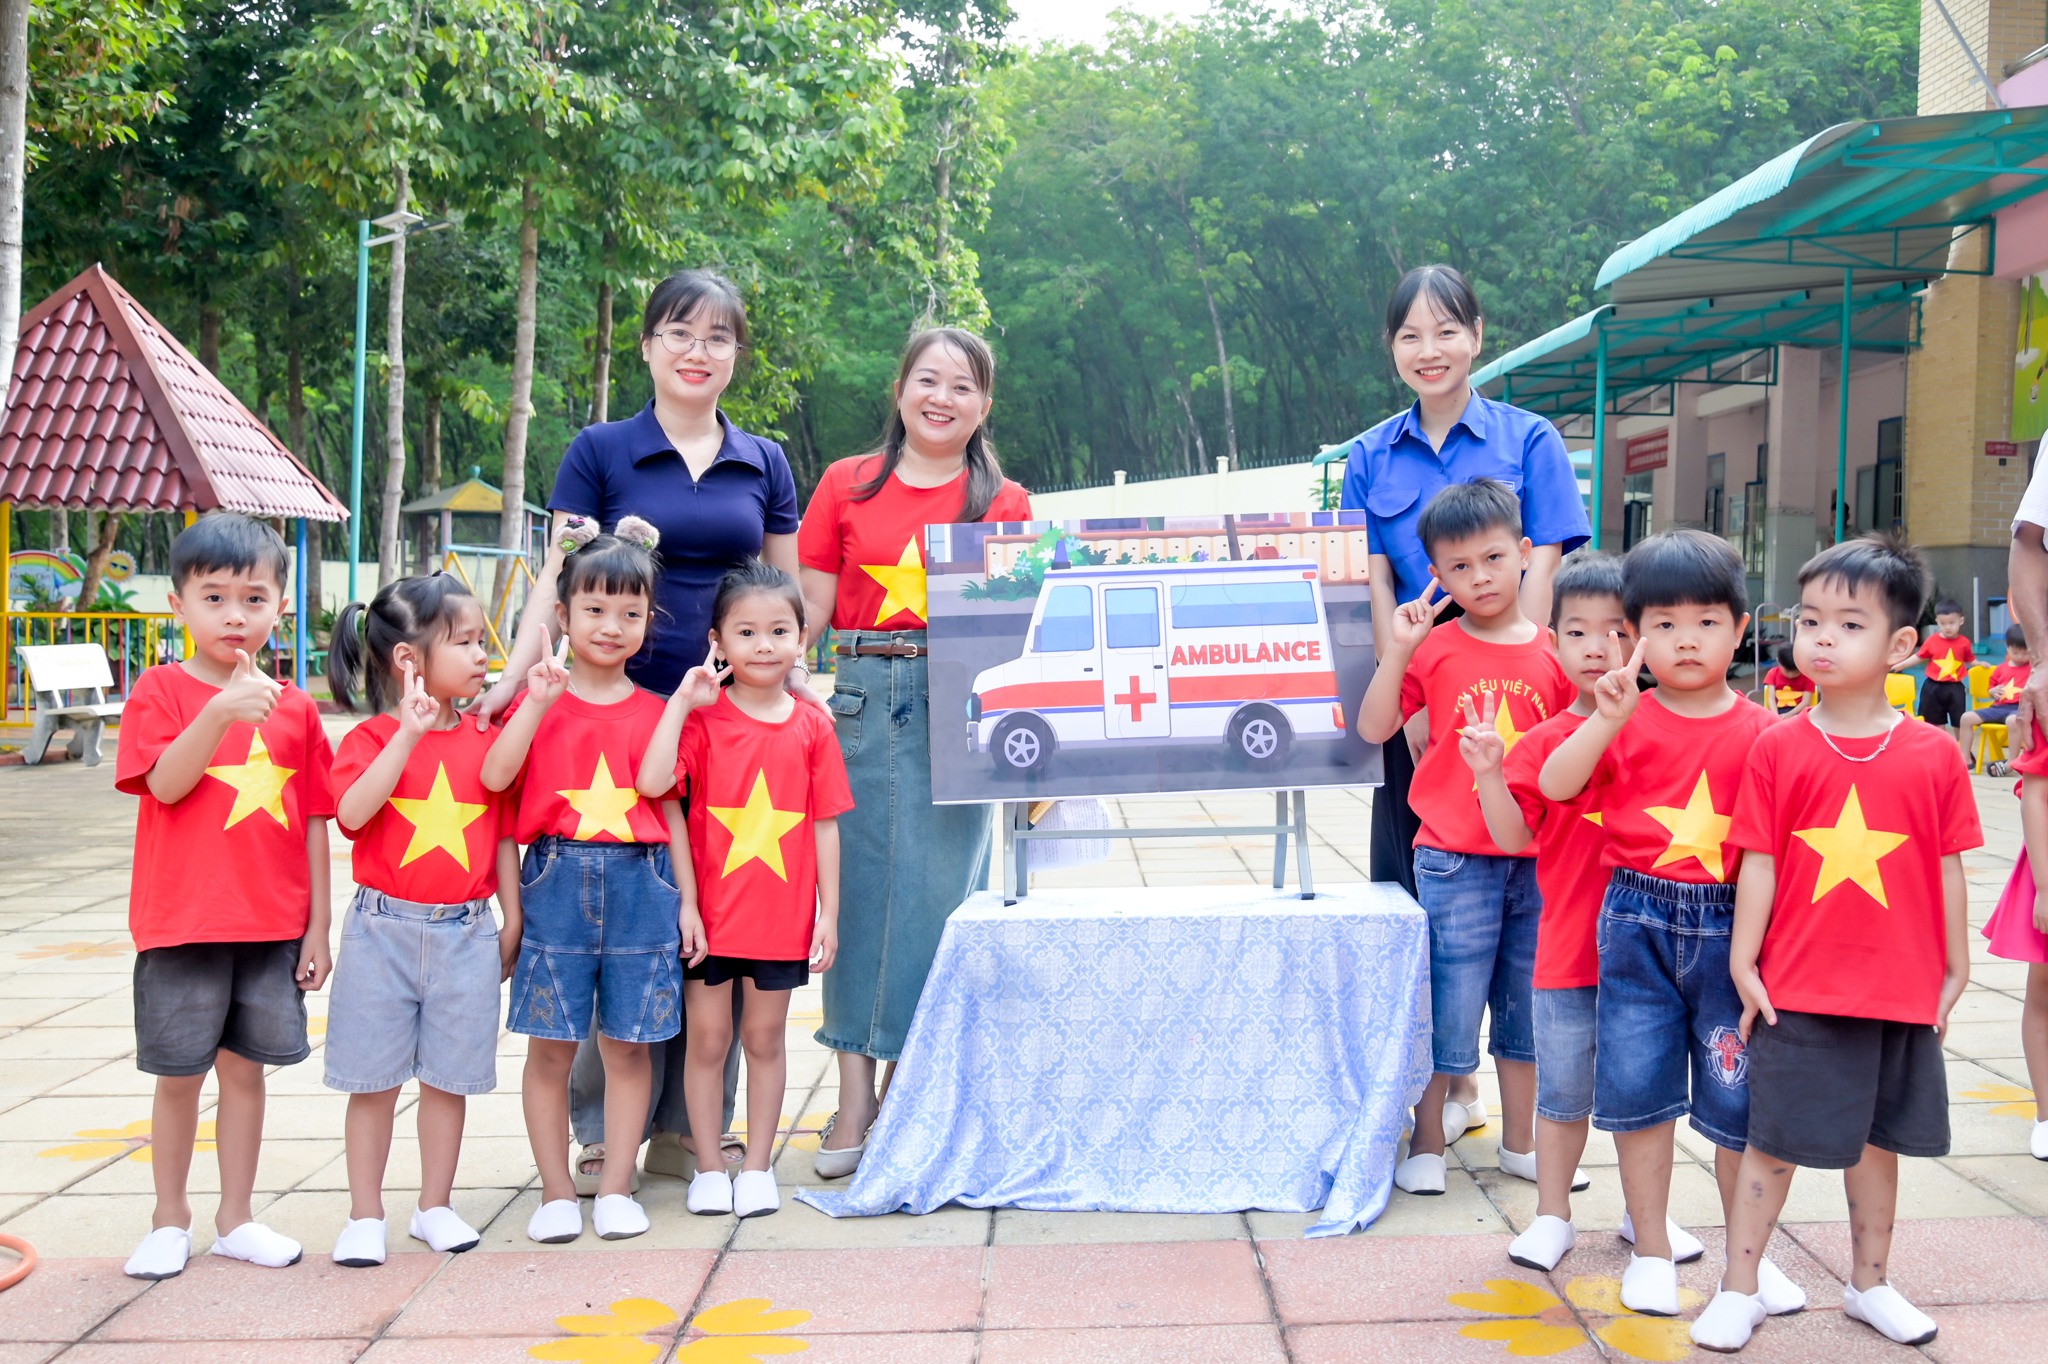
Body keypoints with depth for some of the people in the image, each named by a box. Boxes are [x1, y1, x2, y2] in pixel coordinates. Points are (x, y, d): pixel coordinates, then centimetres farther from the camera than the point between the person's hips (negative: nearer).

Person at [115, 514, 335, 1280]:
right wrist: (223, 710, -30)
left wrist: (317, 924, 5)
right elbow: (165, 784, -18)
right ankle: (170, 1219, 24)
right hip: (182, 924, -2)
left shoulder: (294, 707, 4)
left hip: (273, 926, 2)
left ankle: (235, 1217, 23)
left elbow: (315, 822, 6)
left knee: (245, 1067, 10)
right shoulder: (163, 689, -4)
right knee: (179, 1074, 8)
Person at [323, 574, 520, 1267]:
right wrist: (409, 734, -24)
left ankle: (435, 1205, 24)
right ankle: (365, 1215, 18)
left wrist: (512, 920, 8)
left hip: (465, 932, 2)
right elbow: (352, 813, -21)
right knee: (373, 1079, 6)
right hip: (384, 927, -2)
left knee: (448, 1076, 10)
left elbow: (505, 836, 9)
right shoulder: (372, 738, -4)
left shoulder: (486, 740, 4)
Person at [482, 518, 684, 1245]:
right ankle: (556, 1192, 14)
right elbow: (494, 777, -9)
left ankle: (616, 1187, 17)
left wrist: (687, 900, 5)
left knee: (627, 1041, 5)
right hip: (557, 880, -1)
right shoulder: (541, 698, 5)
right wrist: (536, 703, -16)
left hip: (640, 884, 1)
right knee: (550, 1043, 3)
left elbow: (669, 809, 9)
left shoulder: (655, 712, 7)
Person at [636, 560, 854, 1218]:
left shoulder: (811, 727, 0)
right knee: (707, 1039, 7)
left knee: (765, 1039, 12)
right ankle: (708, 1168, 20)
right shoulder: (701, 718, -4)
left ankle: (757, 1166, 23)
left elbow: (825, 824, 3)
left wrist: (829, 910, 2)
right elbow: (652, 782, -20)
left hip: (782, 915, 1)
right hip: (709, 913, -1)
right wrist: (681, 701, -19)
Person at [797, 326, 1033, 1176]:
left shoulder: (1005, 503, 8)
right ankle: (856, 1095, 12)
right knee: (858, 886, 3)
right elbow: (810, 608, 8)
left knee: (936, 890, -1)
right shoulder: (847, 485, 9)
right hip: (864, 695, 1)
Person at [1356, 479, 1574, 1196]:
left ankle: (1520, 1142, 28)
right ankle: (1427, 1141, 17)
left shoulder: (1554, 654, 4)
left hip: (1536, 857, 3)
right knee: (1449, 1003, 1)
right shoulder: (1435, 648, -1)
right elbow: (1373, 729, -7)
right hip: (1455, 859, -3)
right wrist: (1397, 649, -15)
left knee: (1526, 1002, 13)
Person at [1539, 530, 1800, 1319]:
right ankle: (1651, 1248, 23)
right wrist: (1608, 719, -25)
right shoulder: (1625, 720, 0)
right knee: (1638, 1087, 7)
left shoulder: (1762, 733, -1)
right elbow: (1554, 786, -13)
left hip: (1728, 925, 0)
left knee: (1739, 1097, 6)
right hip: (1637, 920, 0)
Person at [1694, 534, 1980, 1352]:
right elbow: (1758, 861, -3)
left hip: (1901, 988, 2)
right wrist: (1744, 962, -4)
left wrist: (1955, 968, 7)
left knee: (1878, 1138, 16)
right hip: (1798, 986, -2)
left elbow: (1947, 867, 4)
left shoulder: (1934, 756, -2)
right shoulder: (1778, 749, -5)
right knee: (1773, 1140, 5)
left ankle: (1869, 1284, 33)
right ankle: (1739, 1290, 18)